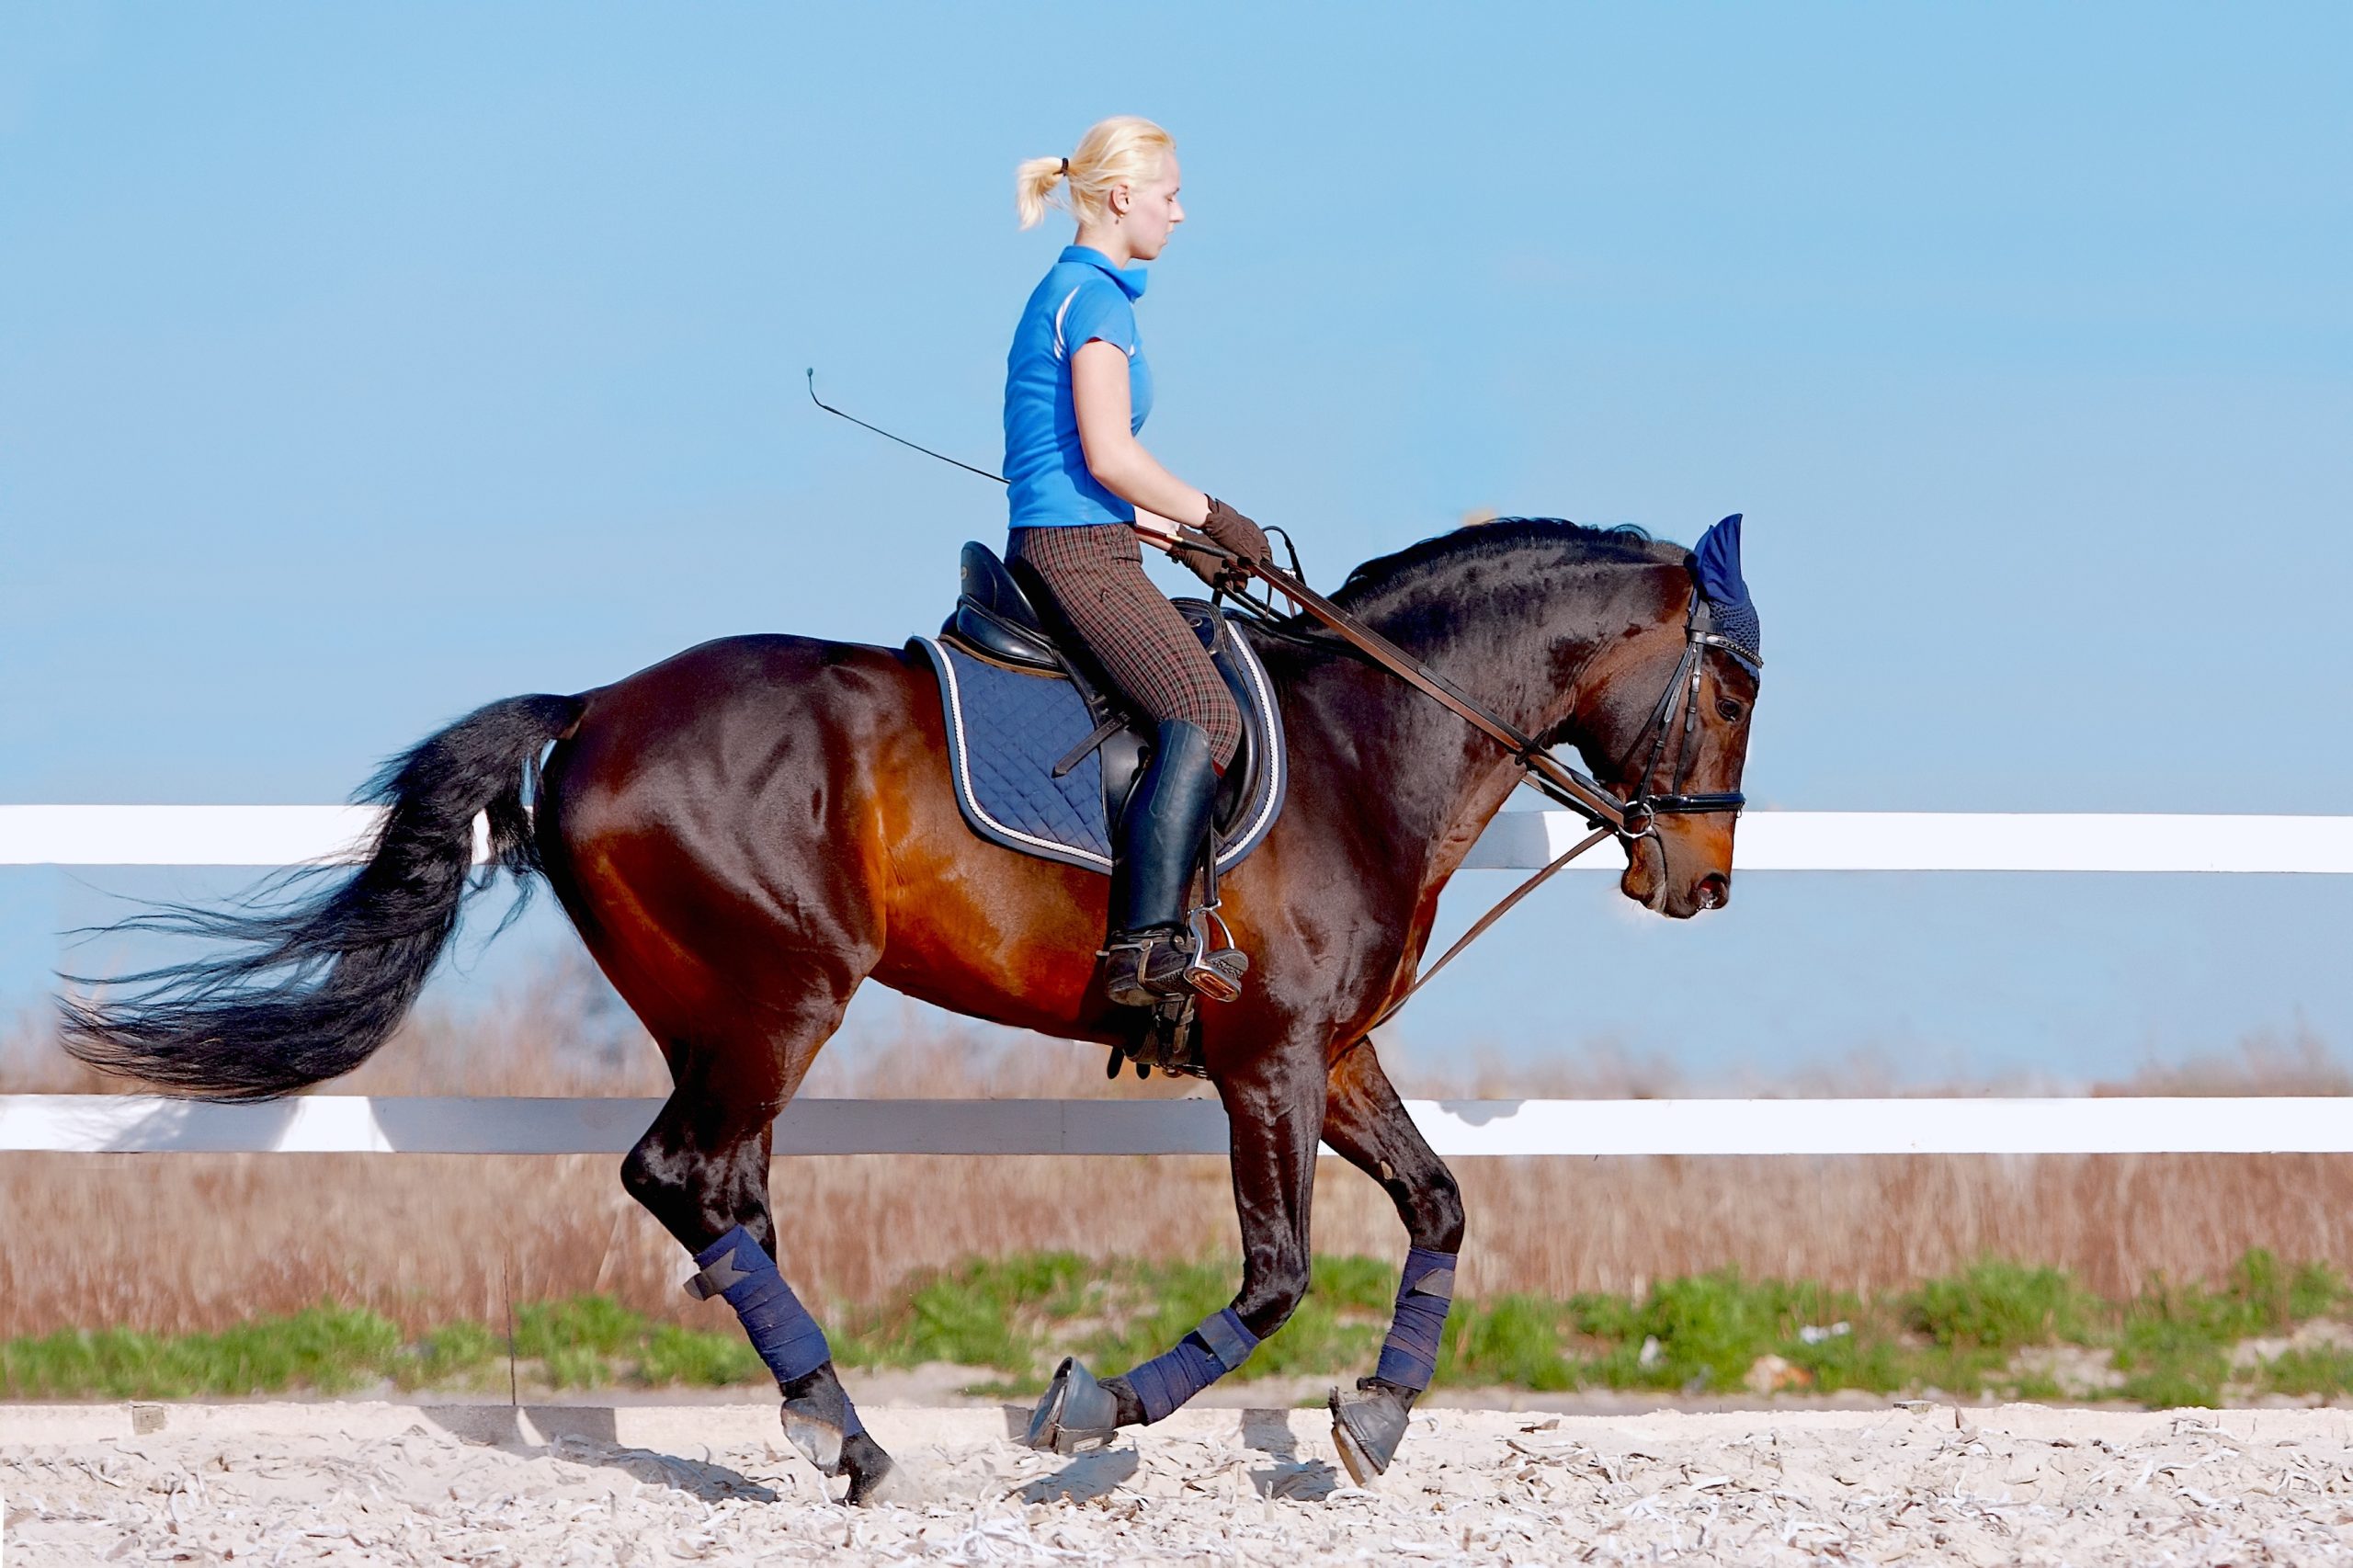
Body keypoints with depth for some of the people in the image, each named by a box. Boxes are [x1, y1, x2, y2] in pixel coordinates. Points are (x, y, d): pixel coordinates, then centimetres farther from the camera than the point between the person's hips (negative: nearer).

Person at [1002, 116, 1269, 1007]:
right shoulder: (1095, 298, -10)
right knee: (1204, 712, -24)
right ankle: (1146, 947, -34)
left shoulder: (1066, 292, 21)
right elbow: (1109, 456, -18)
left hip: (1052, 547, 11)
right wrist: (1211, 519, -7)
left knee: (1212, 686, 21)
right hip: (1077, 553, -11)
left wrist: (1179, 540, 19)